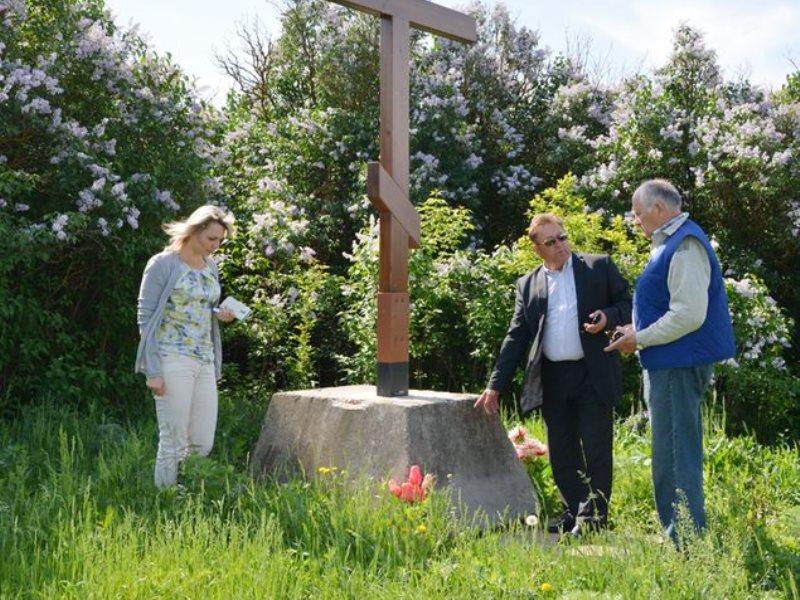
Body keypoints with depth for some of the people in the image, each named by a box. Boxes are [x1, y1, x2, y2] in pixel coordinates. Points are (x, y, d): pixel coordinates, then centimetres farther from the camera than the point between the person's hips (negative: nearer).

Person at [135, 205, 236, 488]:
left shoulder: (211, 266, 14)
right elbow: (145, 317, -7)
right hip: (173, 361, -7)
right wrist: (153, 370, -14)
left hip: (205, 362, 7)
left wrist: (219, 314, 1)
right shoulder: (163, 264, -6)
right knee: (173, 443, -1)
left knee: (204, 444, 6)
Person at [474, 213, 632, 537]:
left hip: (593, 375, -3)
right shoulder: (528, 284, 11)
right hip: (552, 379, 3)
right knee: (561, 452, 9)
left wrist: (607, 317, -16)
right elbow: (516, 337, 10)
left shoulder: (600, 266, 4)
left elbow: (627, 304, 7)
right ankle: (572, 513, 21)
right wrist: (496, 385, 4)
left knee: (596, 449, -1)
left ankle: (593, 516, 9)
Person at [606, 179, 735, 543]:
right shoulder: (669, 243, 15)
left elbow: (689, 315, -24)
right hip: (667, 364, 11)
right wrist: (637, 332, 10)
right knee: (672, 453, 16)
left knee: (675, 456, -6)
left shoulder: (685, 247, -17)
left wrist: (640, 339, -15)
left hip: (677, 365, -11)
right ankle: (681, 535, 25)